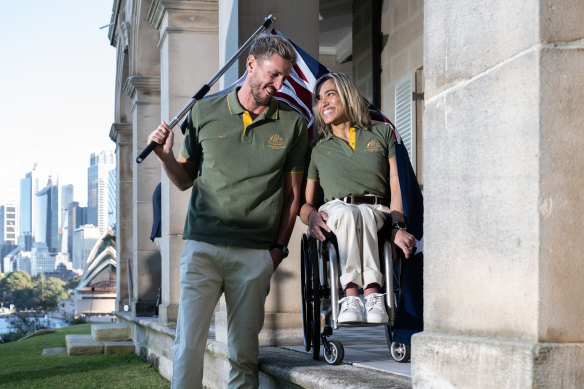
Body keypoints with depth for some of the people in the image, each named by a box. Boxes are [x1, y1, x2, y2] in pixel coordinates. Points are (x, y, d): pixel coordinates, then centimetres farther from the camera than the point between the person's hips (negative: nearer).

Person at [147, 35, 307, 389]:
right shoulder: (204, 113, 7)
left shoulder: (293, 125, 6)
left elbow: (293, 193, 11)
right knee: (189, 343, -6)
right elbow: (185, 180, 15)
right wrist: (166, 156, -4)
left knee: (244, 353, 3)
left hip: (256, 254, 0)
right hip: (203, 245, 0)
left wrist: (279, 247, 5)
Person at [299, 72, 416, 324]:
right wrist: (312, 216, -10)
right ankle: (372, 293, -51)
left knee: (363, 213, -38)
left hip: (377, 214, 0)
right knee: (346, 212, -37)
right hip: (334, 210, 1)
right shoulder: (318, 150, 22)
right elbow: (305, 204, 17)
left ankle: (352, 296, -51)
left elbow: (397, 185, 7)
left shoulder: (382, 133, 19)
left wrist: (397, 226, -12)